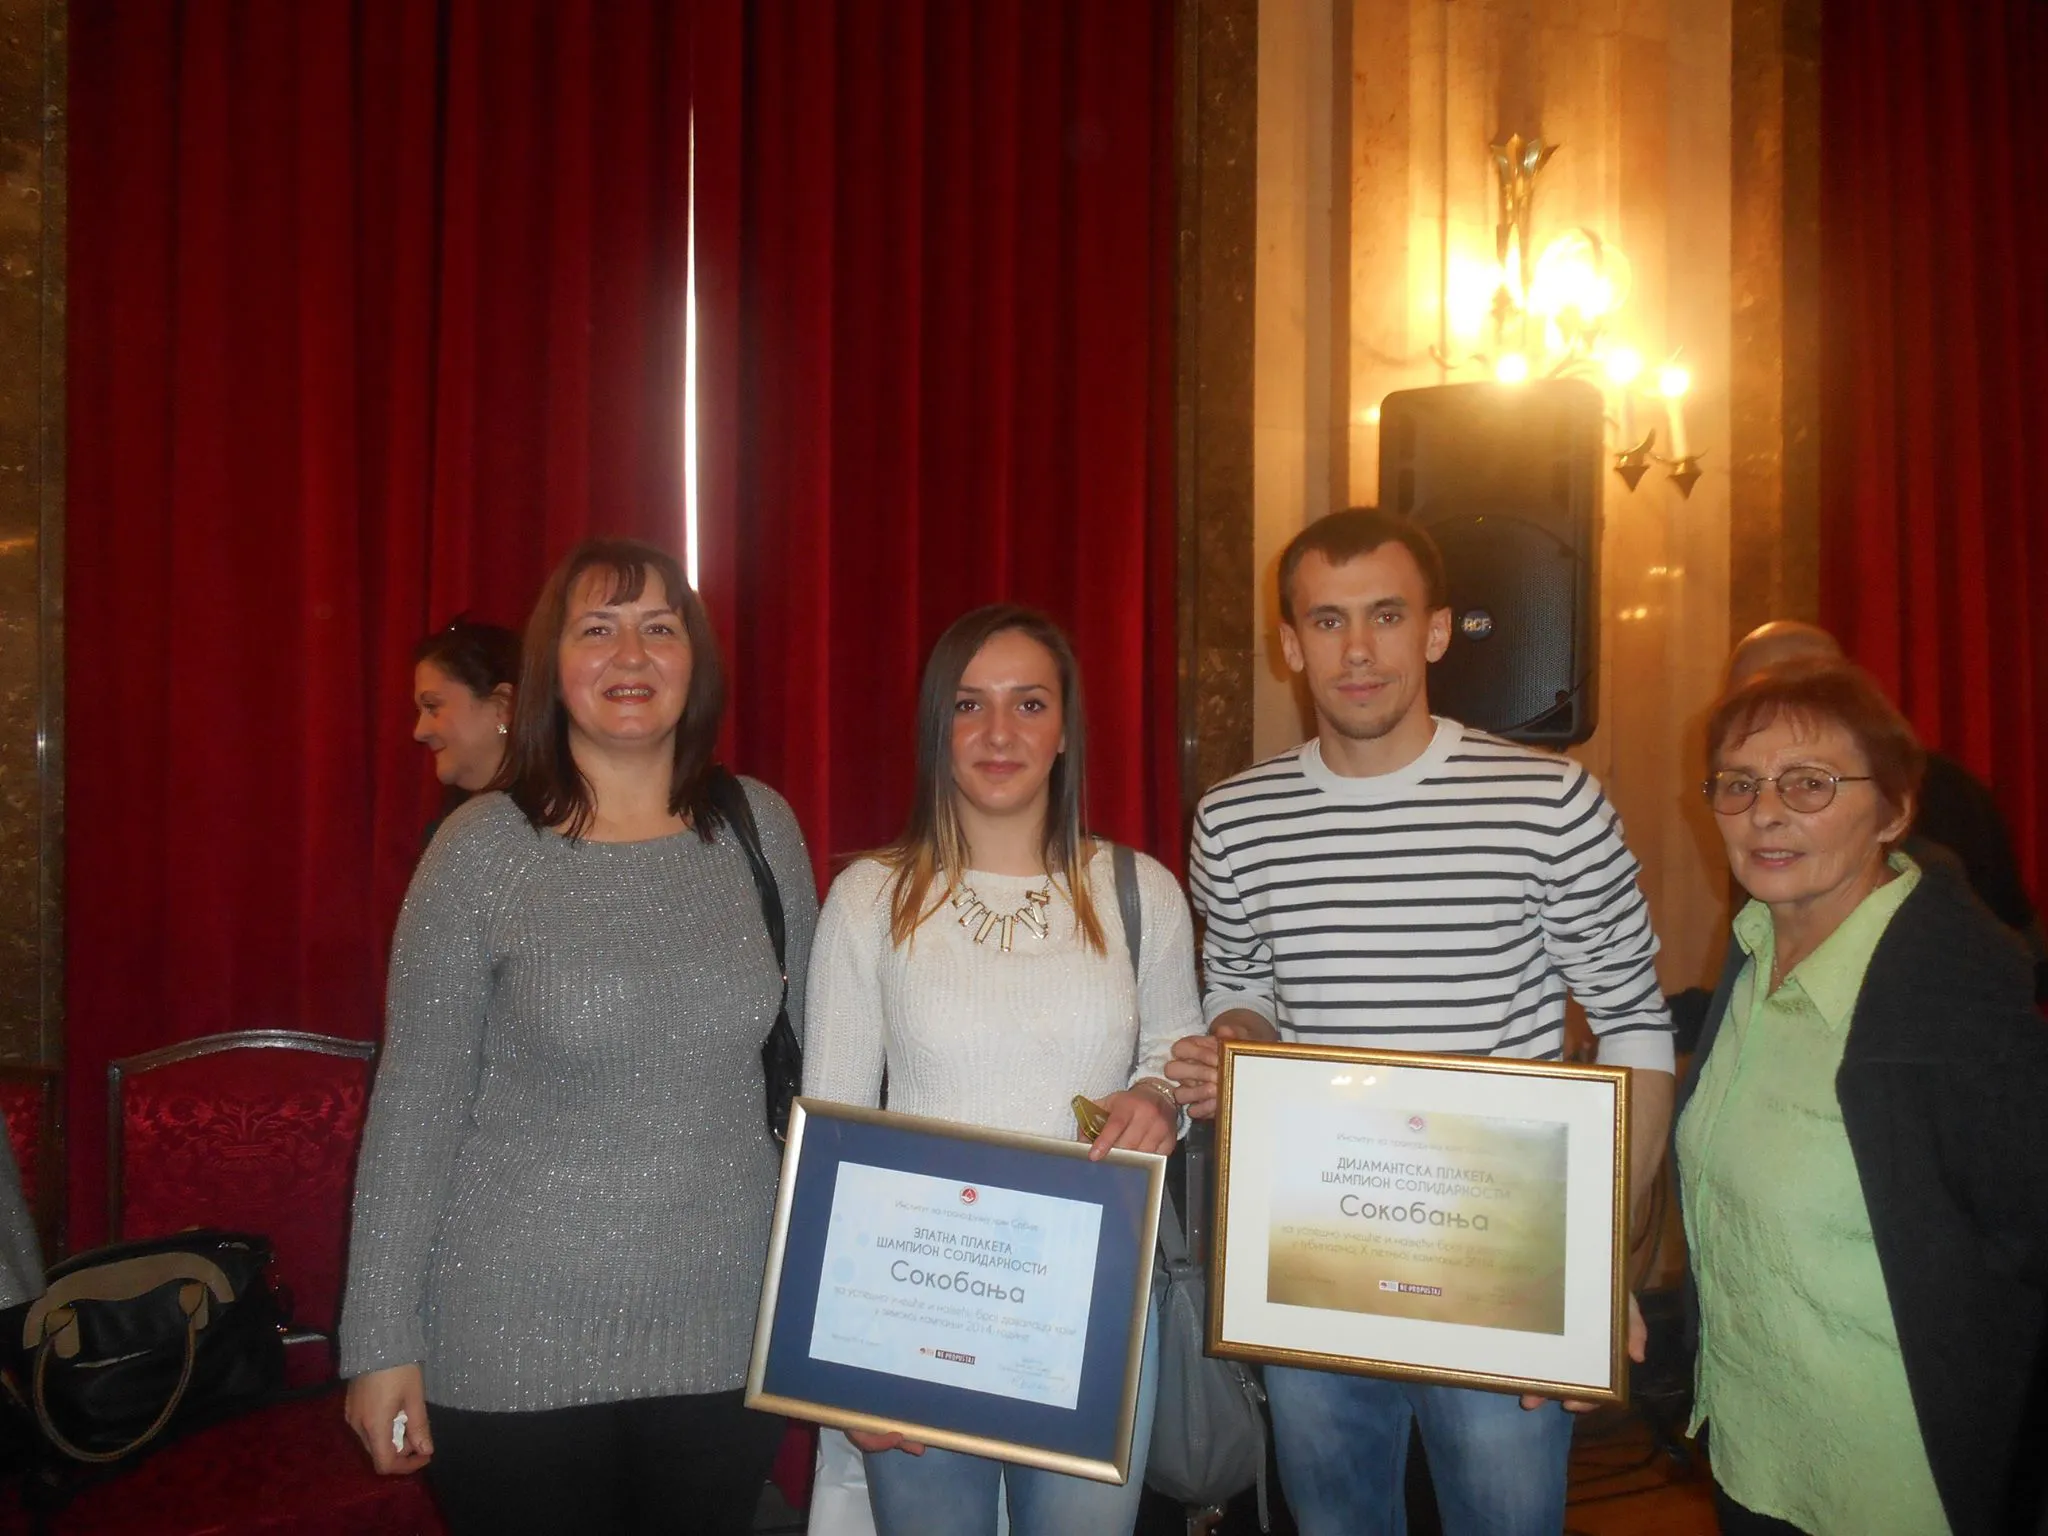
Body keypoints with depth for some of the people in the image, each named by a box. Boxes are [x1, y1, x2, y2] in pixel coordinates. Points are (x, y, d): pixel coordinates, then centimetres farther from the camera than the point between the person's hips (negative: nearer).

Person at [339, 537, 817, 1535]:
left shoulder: (761, 827, 0)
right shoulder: (483, 848, -8)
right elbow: (415, 1105, -5)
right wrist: (381, 1341, -5)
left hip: (730, 1333, 3)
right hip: (520, 1347, -2)